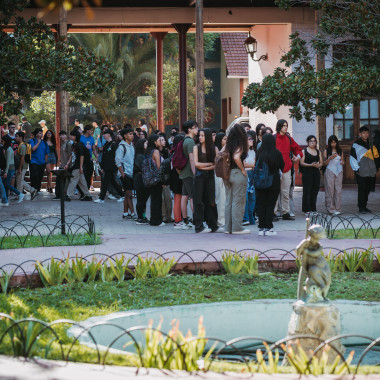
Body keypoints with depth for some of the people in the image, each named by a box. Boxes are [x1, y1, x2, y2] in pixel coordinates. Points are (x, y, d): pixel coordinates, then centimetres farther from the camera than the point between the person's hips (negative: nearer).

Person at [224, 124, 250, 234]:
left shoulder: (227, 145, 6)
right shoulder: (240, 145, -12)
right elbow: (236, 157, -27)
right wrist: (242, 169, -13)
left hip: (227, 174, 6)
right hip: (237, 173, -6)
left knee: (228, 201, 12)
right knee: (238, 201, 0)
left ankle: (228, 227, 15)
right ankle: (237, 227, 2)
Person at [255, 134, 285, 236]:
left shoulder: (259, 152, -5)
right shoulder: (277, 153, -8)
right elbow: (282, 167, 4)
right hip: (274, 182, -1)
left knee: (261, 205, 8)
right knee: (270, 205, 4)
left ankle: (261, 228, 7)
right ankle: (268, 228, 2)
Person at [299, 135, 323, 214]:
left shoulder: (318, 152, 16)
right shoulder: (304, 151, 2)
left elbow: (321, 162, 14)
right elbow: (301, 163, -5)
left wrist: (318, 165, -9)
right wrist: (310, 165, -17)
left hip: (316, 173, 4)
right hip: (307, 173, -4)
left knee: (315, 191, 4)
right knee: (307, 191, -7)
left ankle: (313, 209, 11)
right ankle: (307, 209, -4)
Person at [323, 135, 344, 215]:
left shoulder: (340, 151, 12)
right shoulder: (326, 151, 4)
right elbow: (324, 163, 2)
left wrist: (342, 162, -1)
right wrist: (330, 158, -13)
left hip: (339, 172, 3)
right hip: (330, 172, -3)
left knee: (338, 190, -1)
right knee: (330, 191, -5)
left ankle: (337, 208, 2)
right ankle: (331, 209, -5)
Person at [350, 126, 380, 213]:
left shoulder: (369, 144, 14)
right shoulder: (356, 145, -4)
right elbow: (352, 158, -6)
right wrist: (356, 169, -11)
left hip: (370, 172, 6)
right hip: (361, 172, -6)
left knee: (367, 190, 9)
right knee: (361, 190, -7)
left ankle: (364, 206, 18)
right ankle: (361, 208, -4)